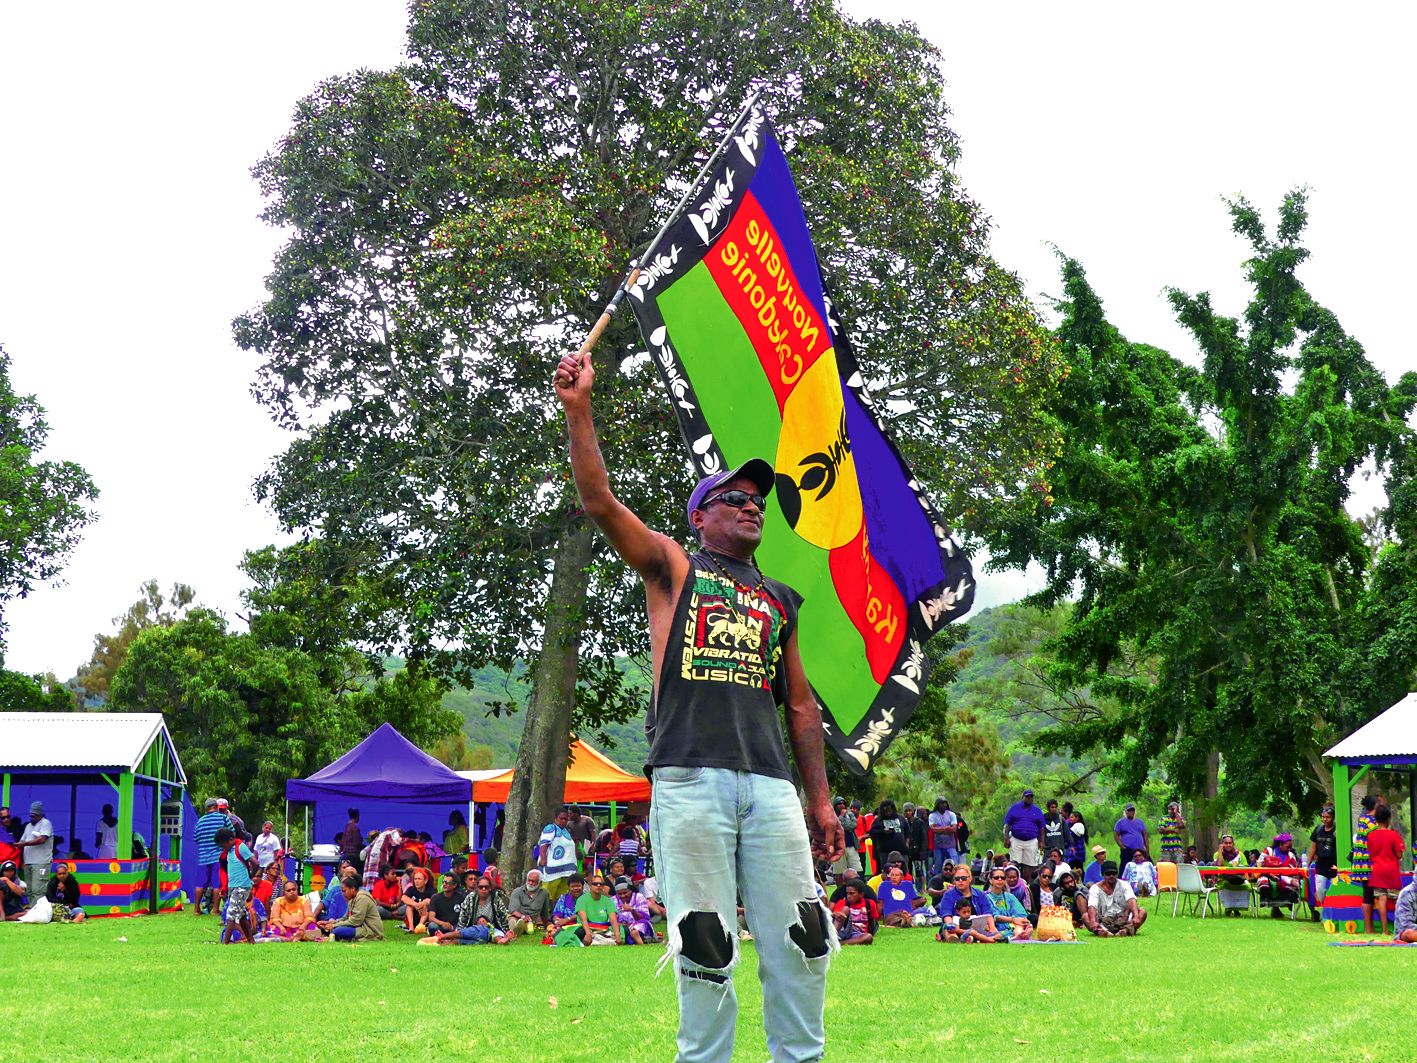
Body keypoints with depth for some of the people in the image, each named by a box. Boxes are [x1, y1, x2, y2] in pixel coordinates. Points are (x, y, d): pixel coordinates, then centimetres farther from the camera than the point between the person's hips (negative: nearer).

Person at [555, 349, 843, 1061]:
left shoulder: (780, 601, 25)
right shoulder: (672, 567, 15)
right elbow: (599, 503, 1)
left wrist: (820, 799, 15)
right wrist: (578, 409, -8)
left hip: (770, 782, 4)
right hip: (690, 780, -4)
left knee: (801, 940, -3)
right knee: (705, 946, -7)